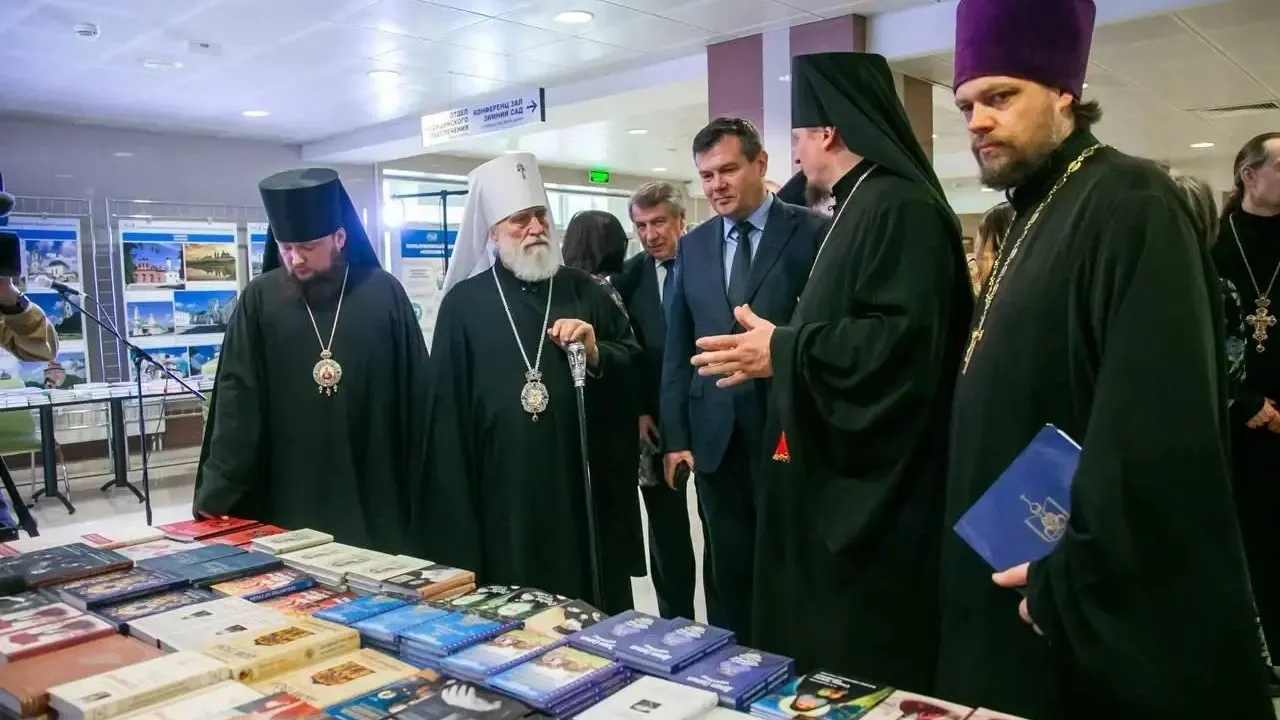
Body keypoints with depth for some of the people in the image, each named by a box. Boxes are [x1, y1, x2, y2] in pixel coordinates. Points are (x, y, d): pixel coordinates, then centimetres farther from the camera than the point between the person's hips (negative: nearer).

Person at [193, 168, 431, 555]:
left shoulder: (384, 295, -3)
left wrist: (417, 491, 3)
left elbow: (416, 397, 2)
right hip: (287, 505, 1)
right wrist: (215, 494, -6)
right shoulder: (259, 300, -1)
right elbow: (236, 403, -1)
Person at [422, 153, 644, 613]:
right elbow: (448, 409, 2)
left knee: (595, 611, 11)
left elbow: (636, 369, 9)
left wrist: (596, 353, -11)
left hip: (585, 489, 2)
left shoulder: (583, 291, 7)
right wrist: (457, 507, 0)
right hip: (504, 494, -2)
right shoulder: (464, 302, 2)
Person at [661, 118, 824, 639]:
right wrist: (675, 435, 6)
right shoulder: (692, 247, 10)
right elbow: (677, 347, 10)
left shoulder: (812, 233, -4)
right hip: (715, 436, 4)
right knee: (726, 573, 13)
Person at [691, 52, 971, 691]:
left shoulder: (899, 208, -17)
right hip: (842, 484, 10)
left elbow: (903, 339, -27)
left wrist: (783, 351, -21)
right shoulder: (864, 207, 15)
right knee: (828, 645, 19)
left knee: (866, 674, 2)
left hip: (875, 496, -10)